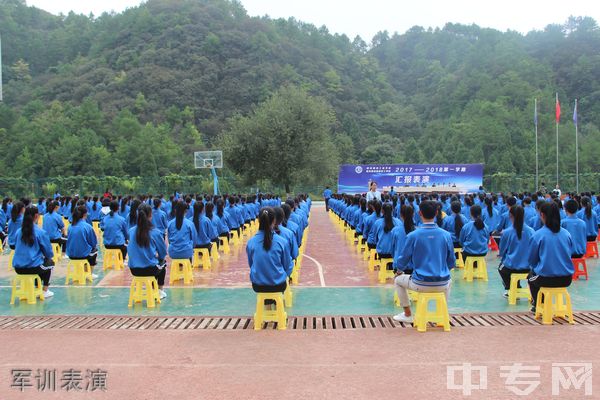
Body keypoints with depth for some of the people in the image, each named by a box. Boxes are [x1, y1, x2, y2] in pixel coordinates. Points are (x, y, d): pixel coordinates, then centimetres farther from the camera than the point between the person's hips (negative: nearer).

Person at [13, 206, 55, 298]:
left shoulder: (19, 231, 4)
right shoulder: (40, 232, -10)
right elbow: (49, 253, -5)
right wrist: (48, 256, 20)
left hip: (18, 268, 5)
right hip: (33, 267, -5)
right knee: (50, 263, 28)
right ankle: (44, 291, 27)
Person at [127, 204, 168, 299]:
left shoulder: (131, 231, -2)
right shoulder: (155, 232, -13)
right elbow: (163, 253, -3)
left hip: (134, 269, 3)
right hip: (150, 269, -3)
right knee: (163, 263, 32)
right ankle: (160, 291, 40)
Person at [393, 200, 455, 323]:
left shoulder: (413, 236, -10)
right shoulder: (446, 235, -3)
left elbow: (404, 259, 1)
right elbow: (451, 262, 7)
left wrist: (399, 271, 23)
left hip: (421, 284, -3)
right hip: (442, 284, 3)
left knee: (398, 280, 27)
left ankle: (407, 315, 29)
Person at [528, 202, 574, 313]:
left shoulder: (538, 235, -12)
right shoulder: (567, 234, -1)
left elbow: (532, 261, -1)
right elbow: (570, 254, 14)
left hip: (547, 279, -4)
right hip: (567, 279, 4)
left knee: (531, 276, 31)